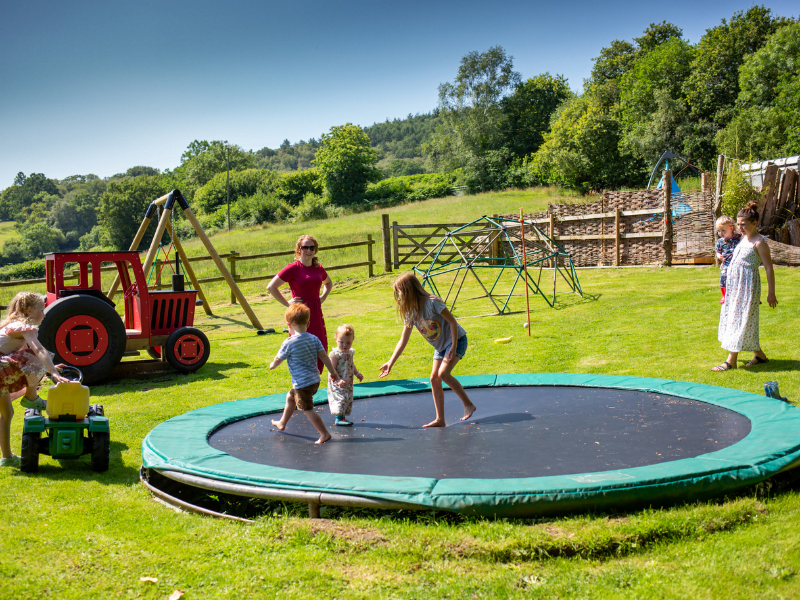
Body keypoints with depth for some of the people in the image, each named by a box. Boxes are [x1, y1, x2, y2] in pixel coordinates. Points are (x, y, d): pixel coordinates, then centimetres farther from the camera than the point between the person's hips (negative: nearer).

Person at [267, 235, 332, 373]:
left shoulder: (318, 268, 9)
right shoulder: (293, 268, -10)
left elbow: (328, 283, 31)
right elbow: (271, 287, -13)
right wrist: (287, 303, -10)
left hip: (316, 315, 6)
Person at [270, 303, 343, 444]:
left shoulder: (289, 343, -15)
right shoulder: (314, 339, 0)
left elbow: (278, 359, -5)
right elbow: (324, 356, 0)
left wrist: (272, 365, 18)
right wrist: (333, 373, 7)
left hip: (302, 384, -9)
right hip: (315, 380, 9)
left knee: (307, 410, 0)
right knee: (290, 397, 28)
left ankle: (324, 434, 0)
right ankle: (282, 423, 43)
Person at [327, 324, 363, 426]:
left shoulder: (350, 352, 8)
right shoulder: (334, 354, -17)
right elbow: (331, 369, -21)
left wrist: (357, 373, 18)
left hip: (348, 383, 8)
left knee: (348, 399, 12)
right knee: (341, 398, -13)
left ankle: (342, 417, 23)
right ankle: (338, 419, -5)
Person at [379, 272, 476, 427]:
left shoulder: (431, 302, -24)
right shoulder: (410, 313, -2)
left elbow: (452, 321, -18)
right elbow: (403, 340, 2)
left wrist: (454, 346, -22)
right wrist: (391, 362, -2)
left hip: (456, 340, -7)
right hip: (440, 346, 8)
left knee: (443, 374, -22)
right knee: (434, 378, 1)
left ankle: (468, 404, -9)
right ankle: (440, 420, 8)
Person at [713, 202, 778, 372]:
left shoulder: (759, 243, -13)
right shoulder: (744, 240, 13)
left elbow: (769, 268, -13)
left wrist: (771, 293, -14)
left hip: (747, 287, -9)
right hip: (735, 286, 9)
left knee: (740, 321, -6)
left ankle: (731, 361, -3)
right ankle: (760, 355, 26)